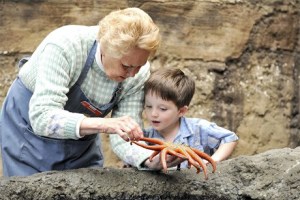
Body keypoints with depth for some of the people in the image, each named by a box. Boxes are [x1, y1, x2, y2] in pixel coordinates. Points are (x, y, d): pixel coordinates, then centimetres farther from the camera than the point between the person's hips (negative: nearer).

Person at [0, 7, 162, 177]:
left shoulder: (139, 73, -21)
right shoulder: (64, 46, -34)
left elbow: (126, 136, -17)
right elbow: (42, 118, -41)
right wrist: (104, 124, -52)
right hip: (30, 127, -4)